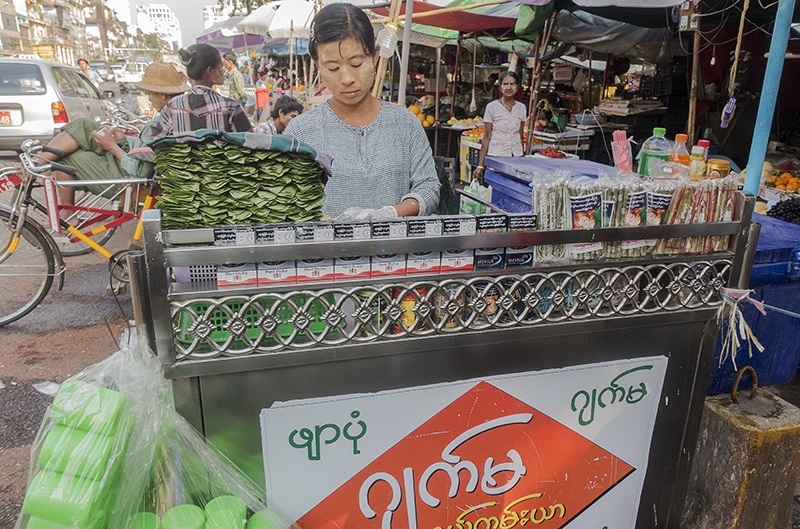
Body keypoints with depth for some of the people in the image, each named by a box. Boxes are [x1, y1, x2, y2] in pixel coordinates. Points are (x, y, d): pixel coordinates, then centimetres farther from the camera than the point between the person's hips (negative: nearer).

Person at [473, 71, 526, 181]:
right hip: (495, 155, -3)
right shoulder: (492, 107, -2)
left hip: (516, 156, 3)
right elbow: (487, 137, -2)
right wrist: (480, 165, -5)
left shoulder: (521, 108, 8)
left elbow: (521, 136, 16)